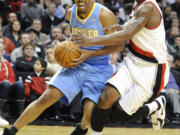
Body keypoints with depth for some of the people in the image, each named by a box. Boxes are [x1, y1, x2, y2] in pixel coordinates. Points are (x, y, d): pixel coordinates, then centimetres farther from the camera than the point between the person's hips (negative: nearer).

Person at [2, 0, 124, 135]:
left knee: (89, 114, -19)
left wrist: (90, 53, -20)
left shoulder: (104, 15, -18)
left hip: (99, 69, -4)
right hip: (76, 62, 4)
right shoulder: (71, 13, 0)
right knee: (47, 97, -12)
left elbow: (119, 45, -14)